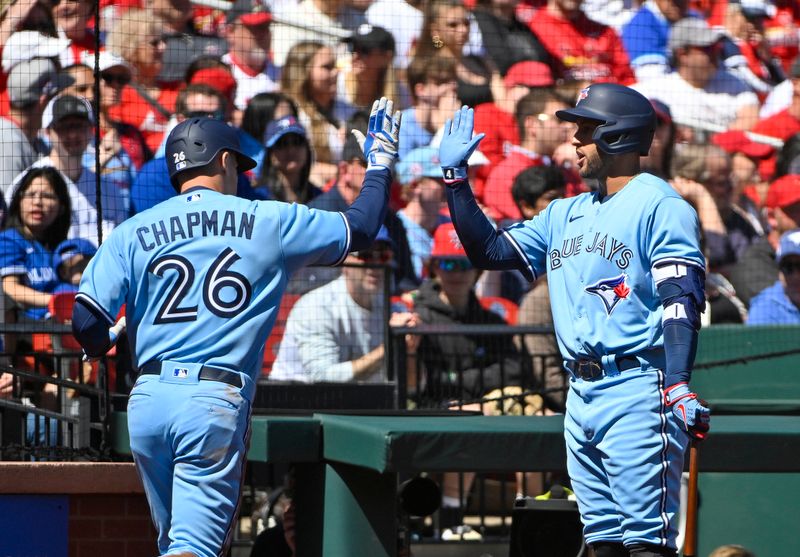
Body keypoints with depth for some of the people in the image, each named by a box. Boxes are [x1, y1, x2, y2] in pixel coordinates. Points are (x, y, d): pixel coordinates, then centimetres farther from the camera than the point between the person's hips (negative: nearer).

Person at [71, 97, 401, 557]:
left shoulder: (133, 233, 7)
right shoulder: (269, 224, 5)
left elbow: (86, 321, -1)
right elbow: (361, 227, 15)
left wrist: (104, 344, 23)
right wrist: (380, 162, 32)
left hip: (148, 399, 3)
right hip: (217, 402, -3)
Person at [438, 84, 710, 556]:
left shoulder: (659, 205, -6)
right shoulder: (566, 214, 20)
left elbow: (682, 300, -15)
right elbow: (490, 251, 22)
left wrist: (678, 385, -27)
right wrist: (456, 176, 16)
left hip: (635, 393, -9)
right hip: (581, 394, 9)